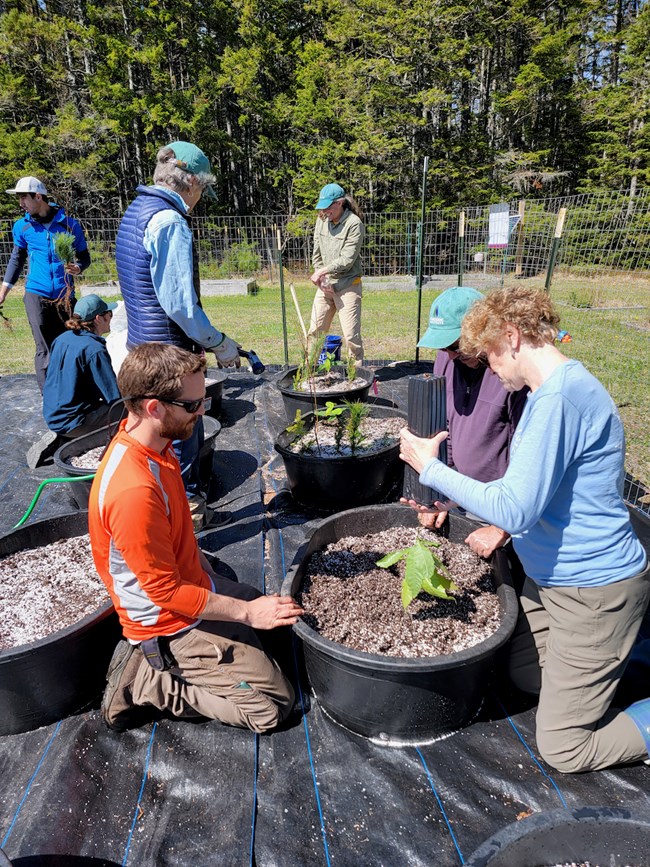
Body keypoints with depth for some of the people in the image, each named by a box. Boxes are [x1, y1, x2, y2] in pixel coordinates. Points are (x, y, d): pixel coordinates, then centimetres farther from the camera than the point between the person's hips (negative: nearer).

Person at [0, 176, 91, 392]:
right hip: (36, 295, 0)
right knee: (45, 351, -7)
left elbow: (84, 256, 9)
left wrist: (78, 268, -14)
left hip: (65, 296, 0)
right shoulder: (22, 226, 7)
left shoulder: (69, 224, 1)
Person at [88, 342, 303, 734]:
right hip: (173, 624, -9)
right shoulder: (135, 492, -34)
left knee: (282, 620, 24)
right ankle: (143, 682, 3)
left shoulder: (150, 444, -5)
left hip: (194, 581, 9)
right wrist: (246, 612, -17)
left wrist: (207, 569, 11)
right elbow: (166, 592, -25)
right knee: (274, 704, -2)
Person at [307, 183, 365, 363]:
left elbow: (347, 259, -17)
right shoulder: (322, 220, 7)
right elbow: (317, 254, 10)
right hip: (325, 285, 6)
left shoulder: (354, 224, -12)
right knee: (315, 331, 7)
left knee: (351, 334, -7)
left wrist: (321, 272, -15)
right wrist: (321, 279, -3)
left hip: (347, 285, -6)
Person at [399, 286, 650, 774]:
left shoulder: (560, 395, -28)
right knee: (525, 674, 23)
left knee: (563, 750, 4)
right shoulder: (554, 388, 6)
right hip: (554, 574, 10)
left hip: (594, 591, -9)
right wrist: (504, 528, 10)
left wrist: (430, 467, -21)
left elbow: (514, 509, -29)